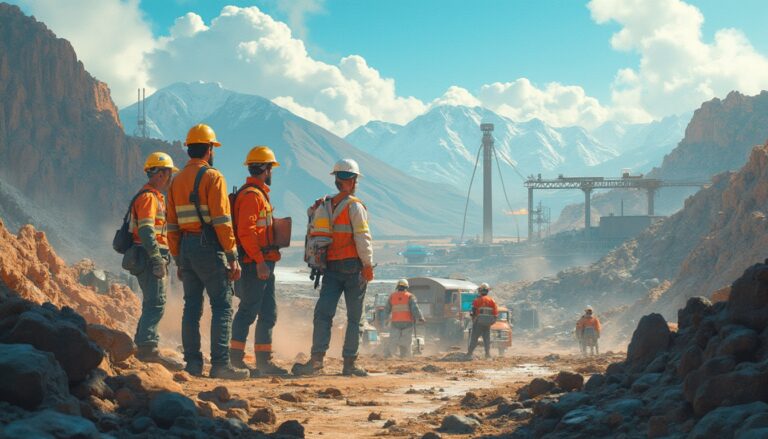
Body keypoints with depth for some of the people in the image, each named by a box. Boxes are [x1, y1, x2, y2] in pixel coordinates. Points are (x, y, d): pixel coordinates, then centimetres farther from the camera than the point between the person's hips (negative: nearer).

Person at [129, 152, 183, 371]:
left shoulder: (155, 197, 22)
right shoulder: (148, 197, -11)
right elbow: (146, 231, -21)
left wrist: (161, 259, 25)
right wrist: (157, 259, -25)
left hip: (153, 258, 11)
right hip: (149, 257, -11)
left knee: (152, 303, 14)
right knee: (156, 302, -15)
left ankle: (142, 345, 18)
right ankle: (148, 346, -21)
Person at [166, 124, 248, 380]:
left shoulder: (177, 180, 14)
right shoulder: (212, 177, -8)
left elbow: (172, 226, 15)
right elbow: (222, 221, -14)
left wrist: (179, 260, 20)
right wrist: (233, 257, -11)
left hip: (186, 248, 7)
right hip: (209, 247, -7)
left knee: (192, 306, 10)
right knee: (222, 306, -4)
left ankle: (193, 363, 9)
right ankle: (220, 364, -10)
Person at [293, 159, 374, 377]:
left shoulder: (324, 206, 12)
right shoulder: (354, 206, -6)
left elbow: (316, 235, 17)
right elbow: (362, 238, -10)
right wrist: (368, 264, -9)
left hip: (330, 267, 4)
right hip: (353, 266, -4)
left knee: (323, 313, -4)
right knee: (354, 318, 3)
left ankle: (317, 358, -18)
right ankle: (349, 363, 2)